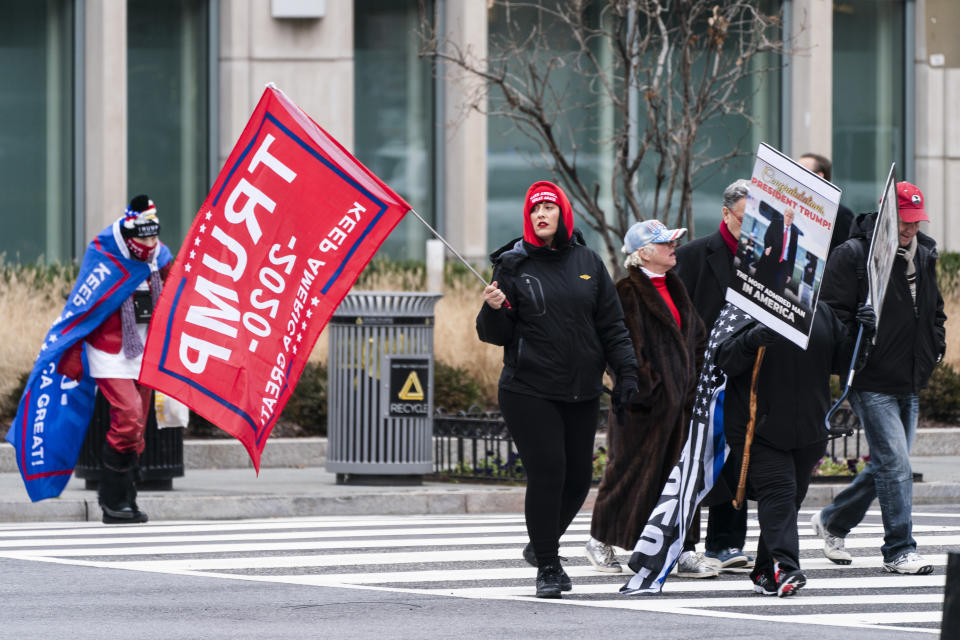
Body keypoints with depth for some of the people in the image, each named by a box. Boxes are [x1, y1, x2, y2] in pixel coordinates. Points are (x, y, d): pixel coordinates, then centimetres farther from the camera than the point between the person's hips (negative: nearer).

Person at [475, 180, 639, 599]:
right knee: (547, 473, -11)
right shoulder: (513, 265, 0)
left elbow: (611, 324, 11)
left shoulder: (587, 263, 8)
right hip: (528, 391, -4)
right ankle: (547, 567, 0)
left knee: (578, 478, 6)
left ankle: (542, 545, 31)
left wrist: (626, 371, 2)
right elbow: (496, 334, 1)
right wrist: (493, 310, -20)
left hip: (582, 393, 4)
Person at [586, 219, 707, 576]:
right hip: (647, 401, -7)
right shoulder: (628, 293, -10)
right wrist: (644, 389, -18)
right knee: (630, 469, 1)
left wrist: (693, 383, 10)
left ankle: (681, 547, 7)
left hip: (679, 399, 7)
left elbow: (697, 339, 20)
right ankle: (601, 540, 15)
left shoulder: (675, 289, 15)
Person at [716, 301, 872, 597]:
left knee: (791, 497, 9)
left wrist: (862, 333, -2)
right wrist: (749, 341, -33)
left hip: (808, 431, 6)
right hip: (758, 426, -6)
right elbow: (725, 360, -14)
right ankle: (783, 567, -27)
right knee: (777, 491, -18)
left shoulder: (821, 313, 10)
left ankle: (765, 574, 18)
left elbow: (842, 359, 16)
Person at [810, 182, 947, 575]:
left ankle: (832, 521, 32)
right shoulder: (852, 255, -10)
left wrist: (935, 346, 12)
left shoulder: (924, 257, 13)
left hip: (910, 383, 8)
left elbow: (934, 310, 27)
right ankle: (899, 551, -5)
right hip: (873, 383, -8)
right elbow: (832, 314, -11)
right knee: (895, 465, -11)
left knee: (886, 466, 14)